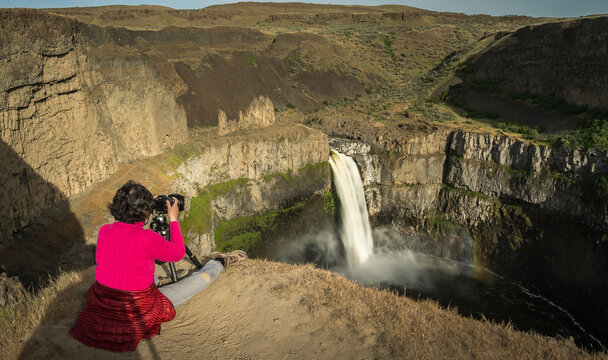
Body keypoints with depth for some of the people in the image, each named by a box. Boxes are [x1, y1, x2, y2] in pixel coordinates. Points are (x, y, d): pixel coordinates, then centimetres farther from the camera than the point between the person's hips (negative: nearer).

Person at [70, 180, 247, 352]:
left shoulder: (104, 231, -9)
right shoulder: (148, 238, -26)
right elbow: (178, 253, -5)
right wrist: (173, 219, 1)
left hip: (102, 304, 6)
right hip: (137, 311, -6)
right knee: (200, 279, 12)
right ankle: (220, 261, 40)